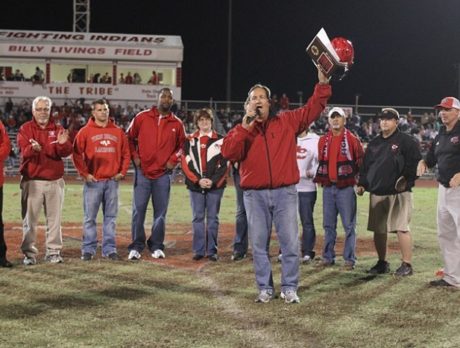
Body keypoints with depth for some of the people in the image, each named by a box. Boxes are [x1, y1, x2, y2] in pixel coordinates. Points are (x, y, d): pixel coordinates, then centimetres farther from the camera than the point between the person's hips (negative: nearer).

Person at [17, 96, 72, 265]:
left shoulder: (58, 129, 10)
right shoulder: (25, 129, 2)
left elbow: (67, 151, -3)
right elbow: (24, 151, -14)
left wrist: (62, 144, -25)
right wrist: (33, 148, -36)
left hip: (55, 181, 2)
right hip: (32, 181, -2)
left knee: (54, 219, 6)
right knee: (30, 219, -2)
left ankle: (53, 252, 13)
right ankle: (29, 253, 3)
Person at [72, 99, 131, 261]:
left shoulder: (118, 132, 10)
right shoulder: (85, 132, 0)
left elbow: (125, 153, 13)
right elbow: (76, 154, -2)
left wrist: (122, 172, 2)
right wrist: (84, 173, -8)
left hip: (112, 181, 3)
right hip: (93, 181, -3)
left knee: (111, 217, 6)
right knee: (90, 217, 1)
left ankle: (109, 249, 12)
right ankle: (88, 249, 7)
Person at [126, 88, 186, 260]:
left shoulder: (177, 123, 6)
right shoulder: (142, 117, 2)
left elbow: (181, 145, 15)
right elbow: (129, 138, 9)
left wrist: (174, 159, 1)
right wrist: (134, 156, -1)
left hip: (163, 173, 1)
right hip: (142, 172, -1)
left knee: (160, 213, 5)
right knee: (138, 210, -3)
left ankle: (156, 246, 15)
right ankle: (136, 247, 4)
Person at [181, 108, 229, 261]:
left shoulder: (220, 140, 5)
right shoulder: (190, 140, 8)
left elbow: (224, 164, 0)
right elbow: (186, 163, 1)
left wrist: (213, 180, -11)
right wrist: (198, 180, -10)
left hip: (215, 185, -1)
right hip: (195, 185, 1)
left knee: (213, 218, 2)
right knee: (198, 218, 3)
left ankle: (212, 250, 7)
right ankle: (199, 250, 8)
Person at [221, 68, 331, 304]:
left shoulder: (287, 122, 8)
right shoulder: (241, 130, 8)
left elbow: (313, 109, 6)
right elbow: (228, 152, -7)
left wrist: (322, 83, -5)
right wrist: (245, 126, -12)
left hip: (284, 192, -1)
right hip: (255, 195, 1)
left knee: (290, 242, 0)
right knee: (259, 244, 5)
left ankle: (289, 288, 10)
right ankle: (265, 288, 15)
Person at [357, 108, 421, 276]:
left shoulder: (406, 141, -3)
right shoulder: (374, 143, 16)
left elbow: (415, 162, -9)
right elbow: (365, 165, 20)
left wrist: (408, 180, -19)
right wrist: (362, 184, 9)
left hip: (398, 193, -6)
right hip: (377, 193, 6)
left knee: (401, 228, -10)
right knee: (378, 229, 10)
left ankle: (407, 265, -4)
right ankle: (382, 263, 21)